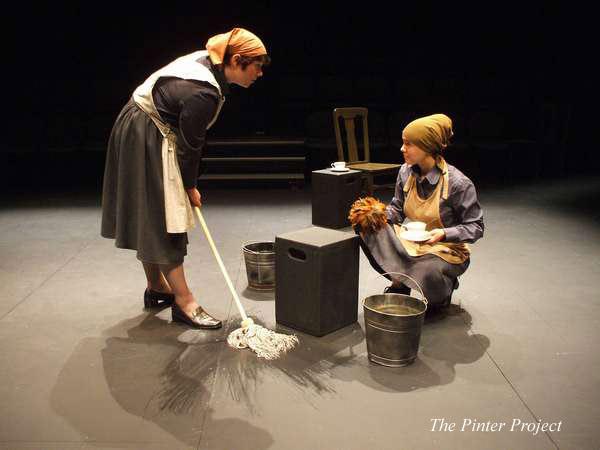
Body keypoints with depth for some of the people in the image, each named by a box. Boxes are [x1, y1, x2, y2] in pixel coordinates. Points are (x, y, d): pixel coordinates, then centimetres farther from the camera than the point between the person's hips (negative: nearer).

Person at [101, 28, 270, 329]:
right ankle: (184, 302, -2)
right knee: (163, 220, -7)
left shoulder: (207, 61, -1)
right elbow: (190, 145, -19)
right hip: (146, 141, -10)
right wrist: (190, 187, -4)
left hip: (144, 129, 10)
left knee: (149, 218, 16)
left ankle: (156, 288, 28)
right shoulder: (204, 93, -29)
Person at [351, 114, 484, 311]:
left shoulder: (457, 182, -21)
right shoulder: (406, 172, -5)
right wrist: (381, 214, -14)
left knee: (428, 275, -38)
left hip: (446, 249, -5)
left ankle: (445, 284, 5)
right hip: (412, 243, 5)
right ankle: (400, 283, 5)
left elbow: (476, 226, -14)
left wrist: (444, 234, -31)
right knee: (368, 228, -16)